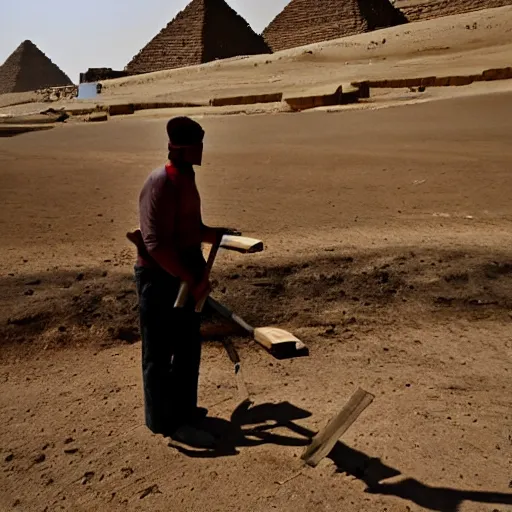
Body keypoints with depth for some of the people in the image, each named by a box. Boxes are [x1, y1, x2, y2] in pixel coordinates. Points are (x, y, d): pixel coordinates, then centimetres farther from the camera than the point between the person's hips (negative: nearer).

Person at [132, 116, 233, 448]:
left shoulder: (185, 178, 10)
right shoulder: (161, 184, -20)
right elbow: (156, 244, -25)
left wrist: (217, 235, 6)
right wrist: (192, 278, -25)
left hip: (185, 274, 10)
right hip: (159, 277, -10)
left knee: (188, 346, 19)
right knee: (160, 352, 5)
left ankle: (183, 409, 35)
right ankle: (168, 421, 19)